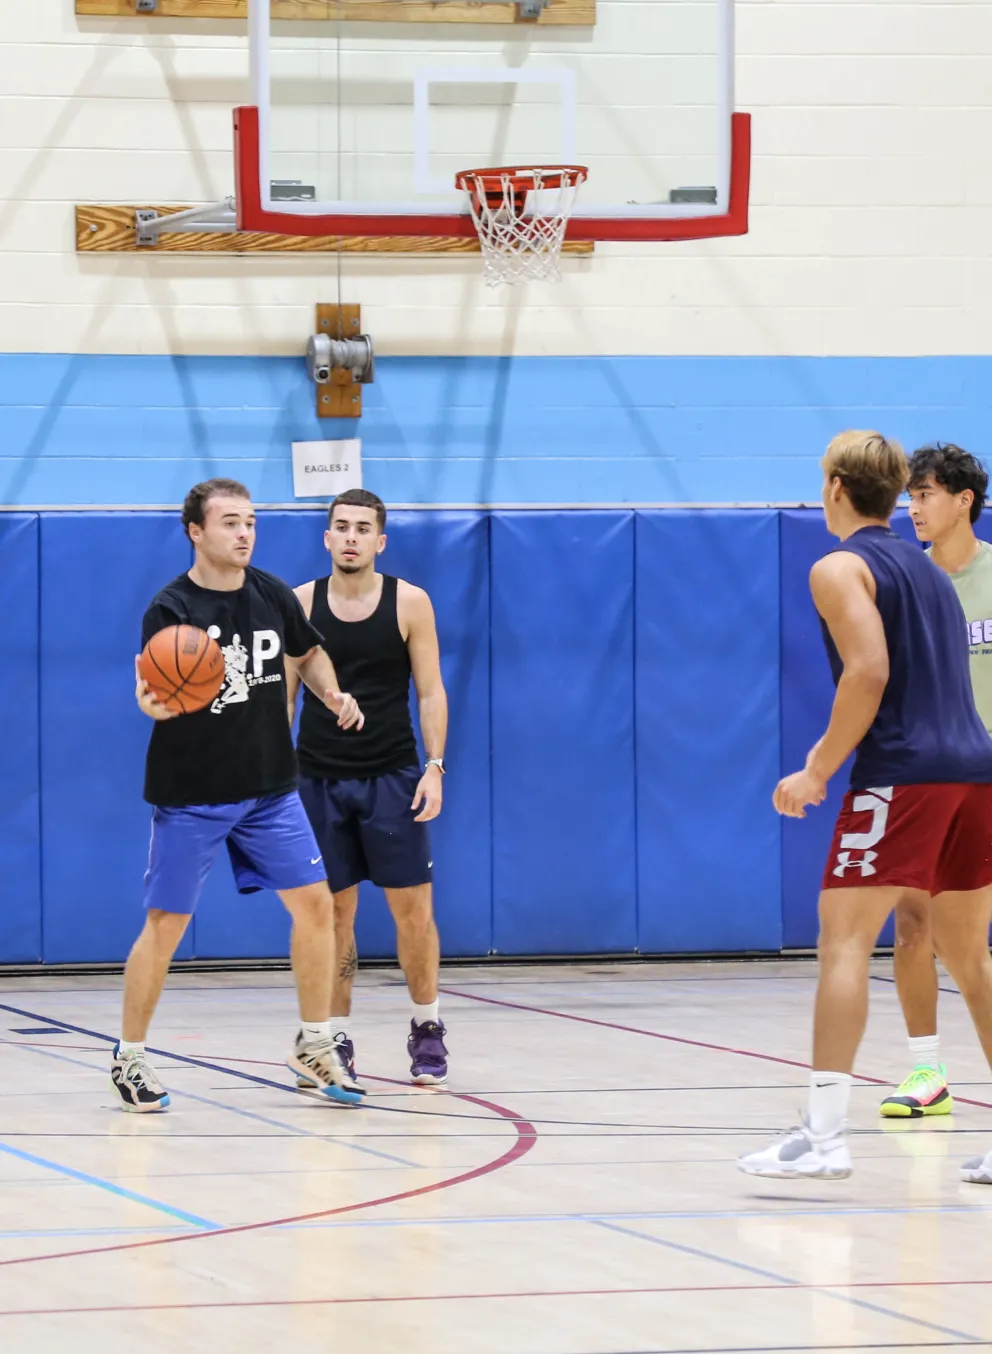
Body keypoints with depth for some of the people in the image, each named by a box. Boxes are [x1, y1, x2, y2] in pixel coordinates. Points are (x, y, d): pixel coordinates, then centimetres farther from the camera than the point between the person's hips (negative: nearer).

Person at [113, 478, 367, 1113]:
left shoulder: (272, 595, 2)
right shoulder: (171, 609, -14)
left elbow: (308, 653, 19)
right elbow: (161, 699, -20)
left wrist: (335, 696, 0)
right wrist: (154, 703, -43)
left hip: (270, 788, 5)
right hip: (191, 794, -5)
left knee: (316, 904, 0)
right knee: (166, 925, -1)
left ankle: (314, 1046, 13)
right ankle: (129, 1058, 13)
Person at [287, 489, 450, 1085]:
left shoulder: (410, 603, -2)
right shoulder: (300, 604, 1)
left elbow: (430, 691, 0)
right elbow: (283, 695, 7)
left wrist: (434, 767, -9)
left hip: (393, 777, -1)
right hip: (320, 778, 1)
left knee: (413, 908, -1)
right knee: (333, 913, 2)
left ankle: (427, 1029, 13)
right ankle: (338, 1037, 10)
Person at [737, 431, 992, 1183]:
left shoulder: (841, 569, -1)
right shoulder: (926, 567, 23)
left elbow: (869, 674, -15)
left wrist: (818, 772, -9)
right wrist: (833, 755, 25)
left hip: (903, 775, -8)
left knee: (843, 942, -7)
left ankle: (825, 1134, -15)